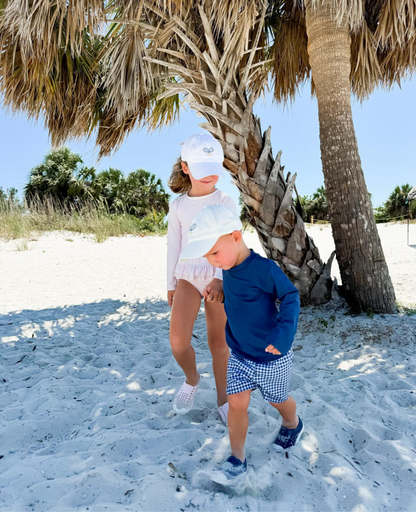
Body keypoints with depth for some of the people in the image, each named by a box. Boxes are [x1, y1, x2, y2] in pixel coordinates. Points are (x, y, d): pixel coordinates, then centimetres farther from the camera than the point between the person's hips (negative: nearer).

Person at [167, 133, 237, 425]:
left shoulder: (226, 203, -4)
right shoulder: (178, 205, 4)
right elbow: (174, 246, 9)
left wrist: (220, 278, -28)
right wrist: (170, 284, 11)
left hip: (219, 278, -1)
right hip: (187, 277, 2)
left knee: (219, 341, 7)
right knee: (178, 341, -14)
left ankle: (222, 400, 26)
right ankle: (192, 379, 18)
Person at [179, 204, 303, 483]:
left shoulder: (264, 269, -29)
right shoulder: (228, 269, -4)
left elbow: (290, 297, -22)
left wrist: (282, 335, -29)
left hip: (271, 358, -5)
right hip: (239, 355, 5)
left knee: (278, 400, 19)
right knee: (236, 404, 4)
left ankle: (292, 425, 53)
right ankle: (237, 460, 24)